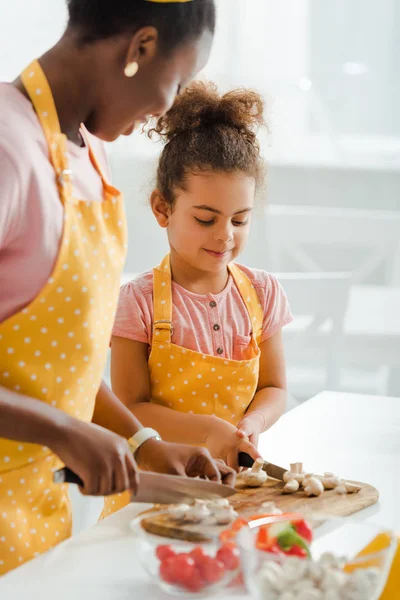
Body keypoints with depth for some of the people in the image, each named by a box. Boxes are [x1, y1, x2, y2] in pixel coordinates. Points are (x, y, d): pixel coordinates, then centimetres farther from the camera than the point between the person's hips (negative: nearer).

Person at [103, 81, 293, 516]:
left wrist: (251, 425, -9)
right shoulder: (139, 301, -6)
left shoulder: (261, 293, 6)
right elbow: (130, 409, -7)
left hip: (232, 480, 3)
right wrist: (206, 430, -20)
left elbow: (274, 388, 13)